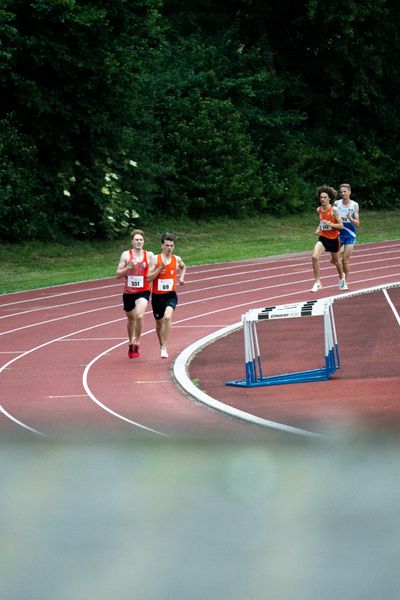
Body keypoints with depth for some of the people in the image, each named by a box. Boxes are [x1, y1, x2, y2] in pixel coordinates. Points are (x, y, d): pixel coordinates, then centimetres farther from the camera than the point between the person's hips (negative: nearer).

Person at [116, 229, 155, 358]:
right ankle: (131, 344, 41)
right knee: (131, 319, 17)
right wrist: (129, 267, -16)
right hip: (128, 292, 2)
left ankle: (136, 344, -12)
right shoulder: (126, 255, -2)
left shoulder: (149, 255, -1)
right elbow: (118, 275, -3)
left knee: (139, 316, -25)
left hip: (143, 291, -2)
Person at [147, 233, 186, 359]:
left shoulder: (177, 259, 1)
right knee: (159, 323, 15)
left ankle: (165, 347, -23)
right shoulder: (156, 259, -7)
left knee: (168, 317, -26)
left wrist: (182, 277, 9)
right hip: (157, 296, 1)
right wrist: (160, 268, -22)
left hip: (170, 295, -1)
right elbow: (148, 278, -13)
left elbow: (183, 267, 26)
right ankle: (161, 345, 41)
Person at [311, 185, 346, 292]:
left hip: (334, 238, -3)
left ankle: (341, 278, 48)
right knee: (315, 257, -21)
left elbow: (341, 225, -16)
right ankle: (317, 282, -14)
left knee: (336, 261, 17)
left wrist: (329, 224, -30)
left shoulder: (334, 210, -16)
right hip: (323, 237, 3)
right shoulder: (319, 210, -1)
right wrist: (318, 229, 1)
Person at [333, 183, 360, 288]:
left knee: (345, 260, -2)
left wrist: (350, 218, -25)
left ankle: (345, 282, 15)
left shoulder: (354, 205, -5)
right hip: (338, 233, 2)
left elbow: (357, 224, -7)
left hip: (350, 235, -2)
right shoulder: (336, 203, -2)